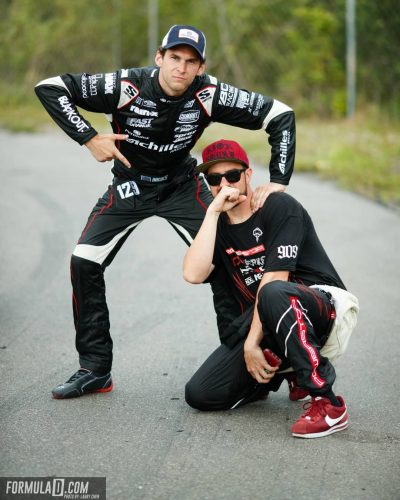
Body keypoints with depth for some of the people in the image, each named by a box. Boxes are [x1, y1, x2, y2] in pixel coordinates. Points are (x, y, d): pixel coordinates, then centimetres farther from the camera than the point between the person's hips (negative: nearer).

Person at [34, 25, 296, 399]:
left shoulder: (208, 95, -24)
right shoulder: (127, 87, -27)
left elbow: (279, 115, -19)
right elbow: (49, 88, -22)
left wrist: (278, 181, -23)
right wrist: (89, 138, -24)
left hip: (181, 186, 0)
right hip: (128, 185, 0)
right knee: (83, 263, -10)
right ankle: (95, 370, 1)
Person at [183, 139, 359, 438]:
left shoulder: (280, 206, -8)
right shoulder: (218, 225, 9)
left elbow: (275, 280, -17)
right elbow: (193, 275, -11)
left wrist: (252, 342, -20)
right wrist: (213, 211, -13)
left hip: (325, 306, -6)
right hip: (259, 324, 6)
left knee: (272, 294, -41)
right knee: (199, 394, -10)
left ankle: (327, 403, -31)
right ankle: (282, 369, 15)